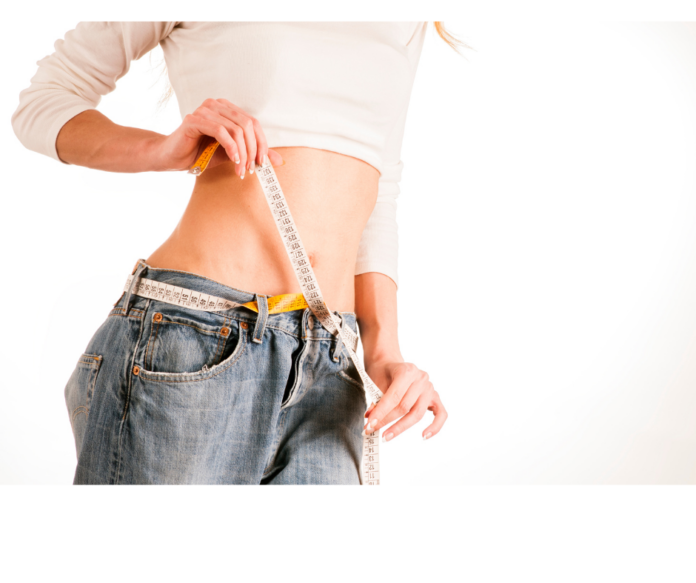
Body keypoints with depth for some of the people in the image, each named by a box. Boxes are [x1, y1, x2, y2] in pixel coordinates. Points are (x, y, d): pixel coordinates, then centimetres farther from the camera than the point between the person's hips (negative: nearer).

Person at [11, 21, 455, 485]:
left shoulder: (409, 22, 17)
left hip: (327, 372, 4)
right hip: (191, 347, -4)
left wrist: (385, 352, 4)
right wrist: (166, 150, -11)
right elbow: (43, 104, 8)